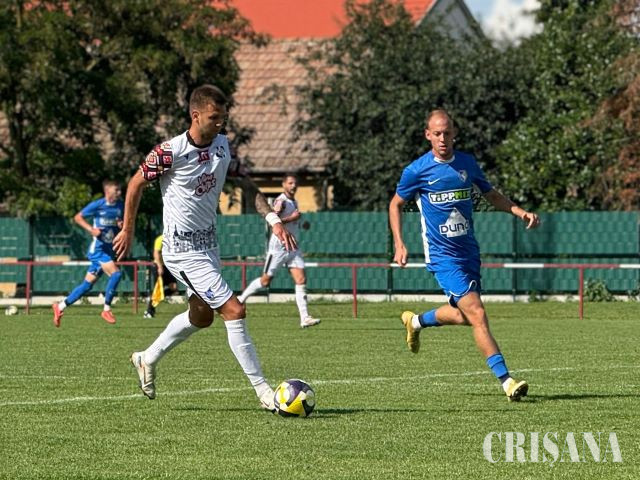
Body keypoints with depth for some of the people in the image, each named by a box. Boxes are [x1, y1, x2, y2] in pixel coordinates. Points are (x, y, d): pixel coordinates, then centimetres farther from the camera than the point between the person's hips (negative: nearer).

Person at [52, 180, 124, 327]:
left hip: (108, 250, 7)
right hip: (98, 248, -7)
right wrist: (91, 229, -17)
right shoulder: (97, 205, -10)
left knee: (87, 285, 9)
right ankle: (106, 309, -14)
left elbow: (122, 222, 19)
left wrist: (122, 225, -5)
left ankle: (60, 306, 22)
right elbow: (78, 217, -2)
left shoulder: (120, 206, 6)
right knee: (116, 273, -24)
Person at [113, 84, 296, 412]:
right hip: (182, 247, -9)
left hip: (208, 242, 9)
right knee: (234, 311, -14)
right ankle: (264, 393, -11)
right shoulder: (170, 152, -19)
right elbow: (136, 184, -5)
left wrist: (273, 220, -3)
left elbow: (246, 185, 9)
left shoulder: (223, 145, 1)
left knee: (202, 315, 23)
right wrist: (127, 230, 2)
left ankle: (148, 359, 44)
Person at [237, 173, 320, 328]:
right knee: (265, 281, 2)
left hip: (293, 248, 7)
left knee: (301, 280, -7)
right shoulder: (281, 201, -12)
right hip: (278, 247, -7)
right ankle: (241, 298, 23)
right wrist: (292, 218, -23)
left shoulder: (294, 202, 16)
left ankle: (304, 318, -11)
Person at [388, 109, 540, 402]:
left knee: (463, 316, 16)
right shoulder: (417, 170, -7)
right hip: (442, 255, -6)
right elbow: (396, 204, 7)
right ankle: (506, 382, -18)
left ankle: (416, 322, 44)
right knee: (476, 314, -17)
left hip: (469, 251, 6)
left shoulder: (467, 163, 5)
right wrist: (399, 244, -2)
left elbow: (491, 196, 18)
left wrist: (521, 213, 2)